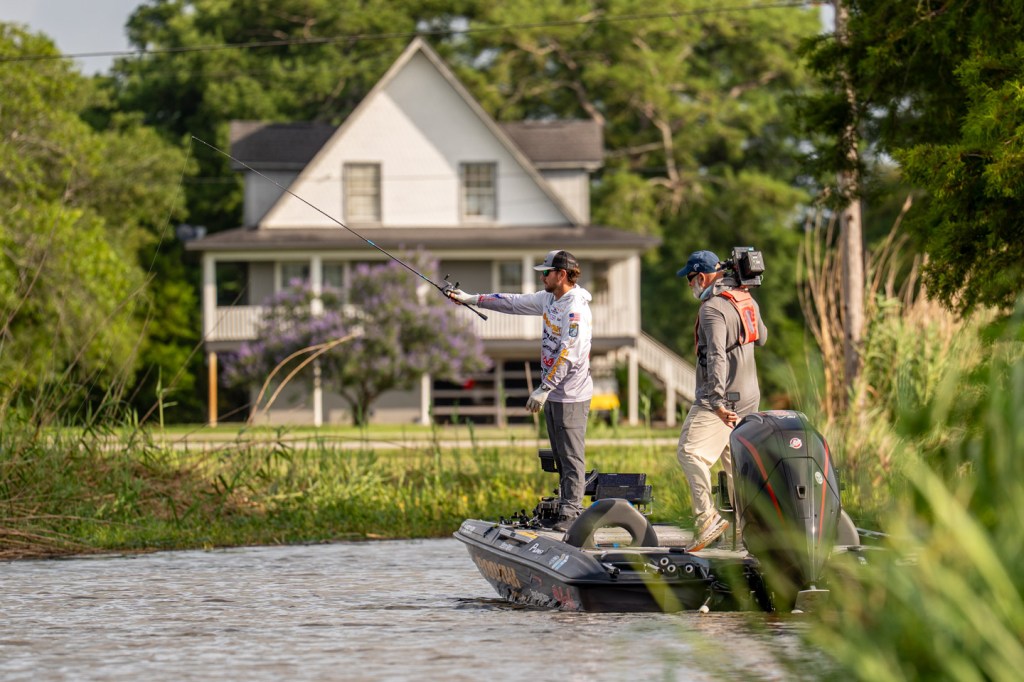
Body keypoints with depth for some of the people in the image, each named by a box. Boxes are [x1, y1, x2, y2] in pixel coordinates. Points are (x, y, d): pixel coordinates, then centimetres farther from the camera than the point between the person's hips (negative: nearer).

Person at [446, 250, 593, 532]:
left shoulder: (576, 309, -20)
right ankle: (565, 506, 18)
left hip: (571, 396, -10)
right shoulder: (548, 299, 10)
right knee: (560, 455, 13)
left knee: (571, 456, -7)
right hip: (553, 392, 10)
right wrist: (472, 299, 19)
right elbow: (513, 303, 19)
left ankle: (571, 513, -7)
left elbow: (569, 356, -25)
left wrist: (544, 389, -24)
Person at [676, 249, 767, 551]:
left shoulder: (712, 308, -15)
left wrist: (717, 400, -30)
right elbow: (761, 337, 30)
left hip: (722, 395, -9)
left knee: (691, 452, -14)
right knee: (735, 459, 13)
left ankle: (707, 516, -25)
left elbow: (717, 356, -25)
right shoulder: (747, 300, 12)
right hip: (748, 397, 9)